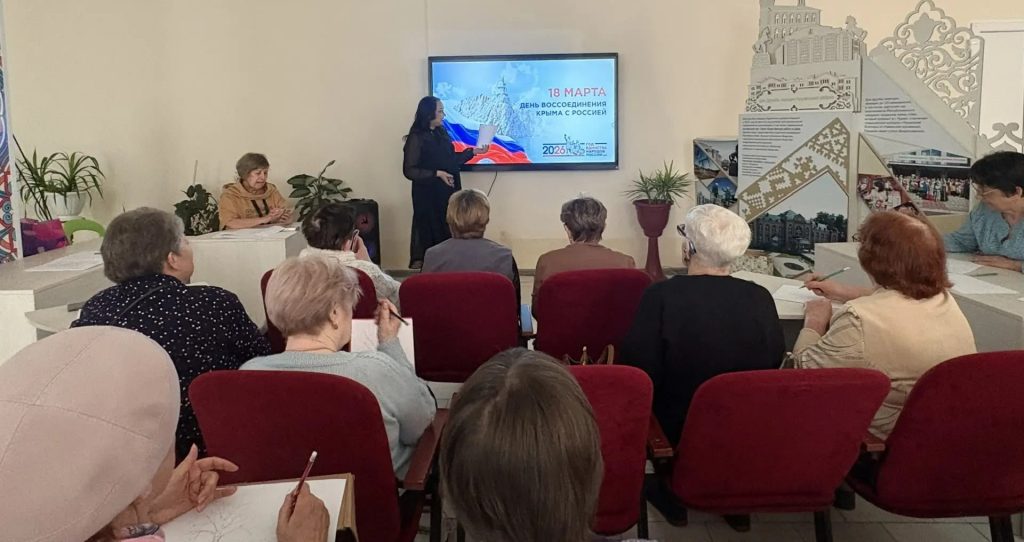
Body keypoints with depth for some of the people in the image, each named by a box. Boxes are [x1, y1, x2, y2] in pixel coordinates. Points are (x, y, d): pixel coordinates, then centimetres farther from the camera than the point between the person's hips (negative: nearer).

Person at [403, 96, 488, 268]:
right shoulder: (416, 138, -11)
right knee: (431, 234, -1)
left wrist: (473, 151, 10)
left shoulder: (441, 133, 10)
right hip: (428, 195, -6)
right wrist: (437, 174, -21)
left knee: (449, 232, 5)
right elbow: (409, 170, -15)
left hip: (447, 193, 7)